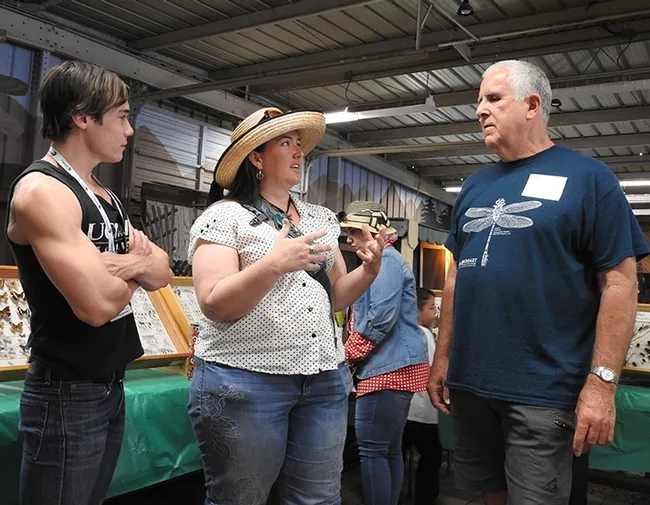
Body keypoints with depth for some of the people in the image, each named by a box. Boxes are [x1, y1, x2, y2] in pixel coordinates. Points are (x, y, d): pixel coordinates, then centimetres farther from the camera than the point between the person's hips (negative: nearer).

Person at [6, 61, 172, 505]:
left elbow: (163, 273, 11)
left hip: (112, 386, 9)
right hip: (67, 395, -9)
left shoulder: (105, 195, 12)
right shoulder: (41, 190, -18)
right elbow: (96, 304, -27)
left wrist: (131, 263, -12)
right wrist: (135, 269, -5)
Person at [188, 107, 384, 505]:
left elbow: (334, 297, 15)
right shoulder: (225, 216, -5)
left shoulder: (321, 219, 13)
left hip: (325, 382, 5)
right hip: (244, 382, -5)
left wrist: (368, 271, -4)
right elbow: (215, 305, -15)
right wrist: (274, 264, -27)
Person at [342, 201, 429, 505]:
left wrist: (349, 353, -11)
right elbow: (365, 313, 26)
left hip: (389, 366, -11)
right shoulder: (382, 260, 22)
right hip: (396, 366, 11)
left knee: (372, 450, -6)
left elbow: (382, 317, -20)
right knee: (390, 449, 13)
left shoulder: (385, 260, -11)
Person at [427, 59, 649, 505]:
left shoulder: (587, 177, -4)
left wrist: (602, 381, -14)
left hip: (542, 391, -5)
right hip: (469, 383, 6)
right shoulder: (474, 187, 12)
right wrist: (443, 356, 13)